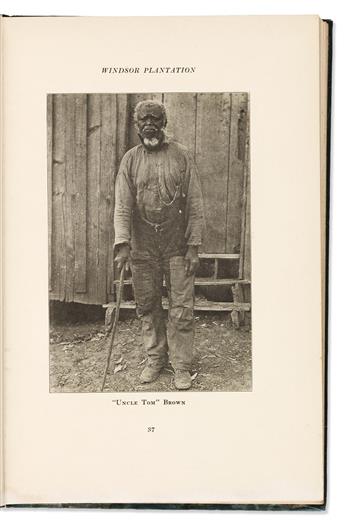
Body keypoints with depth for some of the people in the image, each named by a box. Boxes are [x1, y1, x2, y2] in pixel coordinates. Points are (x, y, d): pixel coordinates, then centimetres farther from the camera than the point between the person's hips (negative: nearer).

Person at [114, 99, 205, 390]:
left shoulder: (182, 155, 1)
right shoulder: (130, 159, 5)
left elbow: (195, 204, -1)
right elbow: (122, 205, -1)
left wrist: (194, 246, -7)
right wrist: (122, 243, -13)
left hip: (178, 248, -2)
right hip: (142, 249, 2)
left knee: (182, 310, 1)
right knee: (148, 307, 11)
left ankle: (182, 365, 14)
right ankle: (155, 358, 28)